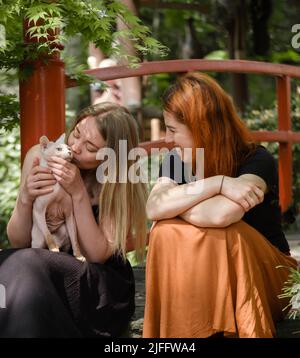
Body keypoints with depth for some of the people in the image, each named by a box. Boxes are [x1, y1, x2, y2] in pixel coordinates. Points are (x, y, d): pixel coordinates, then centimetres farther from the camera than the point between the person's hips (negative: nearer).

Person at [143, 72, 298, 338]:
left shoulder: (257, 161, -18)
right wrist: (218, 183, -32)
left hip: (264, 277, -4)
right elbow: (154, 208, -23)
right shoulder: (176, 160, -2)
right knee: (165, 232, -23)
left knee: (228, 236, -34)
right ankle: (180, 331, -19)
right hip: (204, 276, 4)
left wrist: (173, 204, -19)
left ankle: (231, 328, -24)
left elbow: (219, 215, -37)